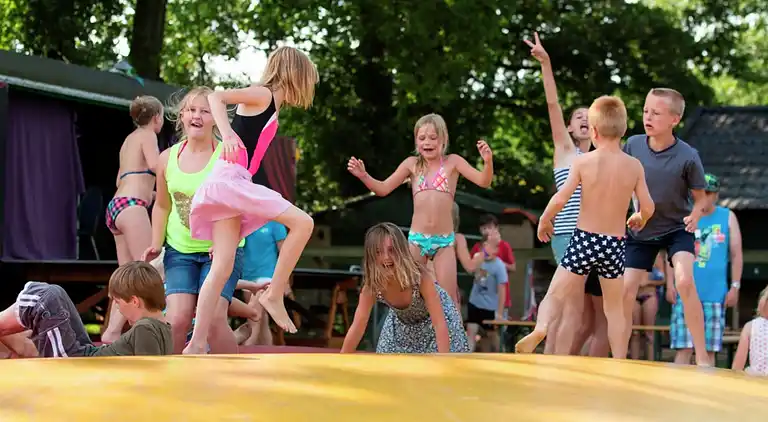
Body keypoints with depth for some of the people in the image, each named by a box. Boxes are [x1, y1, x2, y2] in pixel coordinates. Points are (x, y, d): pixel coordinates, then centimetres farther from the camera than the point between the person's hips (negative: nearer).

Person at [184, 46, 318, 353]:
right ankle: (274, 295, -9)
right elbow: (217, 97, -16)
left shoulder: (272, 107, 23)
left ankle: (196, 346, -5)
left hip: (237, 184, 9)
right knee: (302, 222, -15)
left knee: (222, 266, 0)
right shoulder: (262, 95, -2)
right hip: (230, 178, -9)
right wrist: (227, 133, -31)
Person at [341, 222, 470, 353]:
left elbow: (440, 324, -42)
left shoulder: (420, 276, -40)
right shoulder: (371, 286, -29)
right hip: (402, 324, 4)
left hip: (432, 320, -3)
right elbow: (357, 327, -22)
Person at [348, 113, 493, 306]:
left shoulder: (452, 162, 0)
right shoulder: (412, 164, 6)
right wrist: (363, 176, -9)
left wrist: (488, 162, -29)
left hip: (444, 241, -2)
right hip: (416, 239, 2)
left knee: (448, 298, -3)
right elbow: (383, 189, 8)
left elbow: (483, 181, -9)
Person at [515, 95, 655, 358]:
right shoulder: (634, 166, -2)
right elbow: (648, 208, -1)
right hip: (615, 243, 2)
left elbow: (560, 199, -12)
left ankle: (540, 327, -26)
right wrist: (639, 219, 22)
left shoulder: (583, 162, -8)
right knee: (614, 307, 16)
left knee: (555, 294, 4)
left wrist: (544, 221, 6)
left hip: (584, 239, -2)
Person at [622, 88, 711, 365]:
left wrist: (695, 216, -26)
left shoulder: (687, 156, -21)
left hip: (677, 228, -3)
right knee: (625, 291, -3)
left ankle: (702, 356, -19)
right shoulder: (633, 145, -14)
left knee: (684, 280, -26)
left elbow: (701, 196, -7)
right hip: (641, 230, 3)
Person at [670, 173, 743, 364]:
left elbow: (736, 254, 7)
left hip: (715, 294, 1)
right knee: (684, 348, -6)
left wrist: (735, 287, 0)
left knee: (709, 350, 2)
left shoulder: (727, 217, 9)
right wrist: (670, 284, -3)